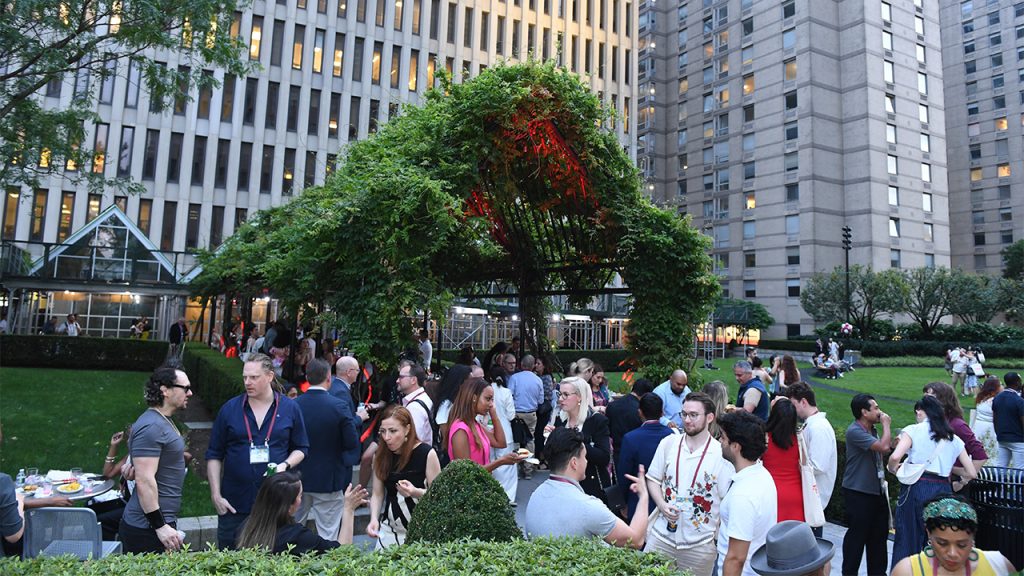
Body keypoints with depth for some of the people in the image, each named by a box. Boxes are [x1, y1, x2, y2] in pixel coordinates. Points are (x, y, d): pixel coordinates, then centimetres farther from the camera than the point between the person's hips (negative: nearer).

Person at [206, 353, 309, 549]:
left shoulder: (290, 408, 1)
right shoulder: (229, 409, 1)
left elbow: (301, 448, 8)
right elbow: (214, 455, 5)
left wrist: (285, 465, -11)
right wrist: (216, 495, -1)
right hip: (233, 504, 0)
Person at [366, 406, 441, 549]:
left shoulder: (426, 453, -12)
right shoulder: (380, 455, 0)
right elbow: (377, 494, 3)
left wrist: (415, 492, -25)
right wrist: (374, 519, -14)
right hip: (390, 529, 3)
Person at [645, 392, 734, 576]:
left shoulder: (722, 454, -9)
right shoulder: (668, 443, 0)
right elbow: (653, 479, 9)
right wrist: (662, 504, -8)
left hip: (700, 544, -2)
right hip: (661, 535, 3)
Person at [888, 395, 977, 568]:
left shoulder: (914, 430, -2)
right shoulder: (953, 438, 11)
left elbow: (895, 457, -16)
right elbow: (972, 473, 8)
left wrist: (893, 469, 3)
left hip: (916, 488, -4)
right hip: (942, 489, 4)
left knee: (907, 538, 5)